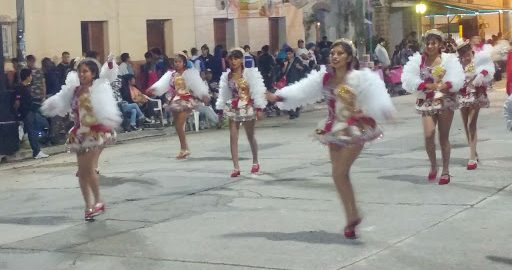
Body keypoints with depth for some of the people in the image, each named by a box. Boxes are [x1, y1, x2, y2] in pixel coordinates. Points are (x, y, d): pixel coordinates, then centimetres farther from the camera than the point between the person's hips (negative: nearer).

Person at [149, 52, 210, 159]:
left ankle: (183, 149, -3)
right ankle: (185, 148, 23)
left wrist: (204, 95, -30)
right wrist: (154, 88, -22)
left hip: (186, 101, -6)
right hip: (175, 101, 6)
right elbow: (162, 84, -4)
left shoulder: (190, 73, -4)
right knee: (178, 126, 10)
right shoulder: (171, 74, 10)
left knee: (179, 125, -13)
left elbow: (197, 85, -15)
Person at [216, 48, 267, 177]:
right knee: (233, 137, -6)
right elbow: (224, 94, 8)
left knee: (250, 136, 12)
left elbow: (257, 91, -10)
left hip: (248, 107, -3)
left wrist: (259, 108, -14)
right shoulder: (227, 76, 3)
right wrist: (221, 108, 5)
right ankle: (236, 167, -5)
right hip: (233, 108, 3)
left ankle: (255, 162, 33)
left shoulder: (250, 73, -8)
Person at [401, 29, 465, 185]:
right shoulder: (418, 60, 0)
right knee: (428, 134, -14)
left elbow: (457, 79, -12)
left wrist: (443, 86, -27)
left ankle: (445, 171, 16)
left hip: (445, 101, -1)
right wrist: (427, 85, -19)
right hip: (427, 102, 1)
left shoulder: (449, 59, -2)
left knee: (444, 137, 5)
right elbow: (408, 79, -10)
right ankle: (433, 165, 10)